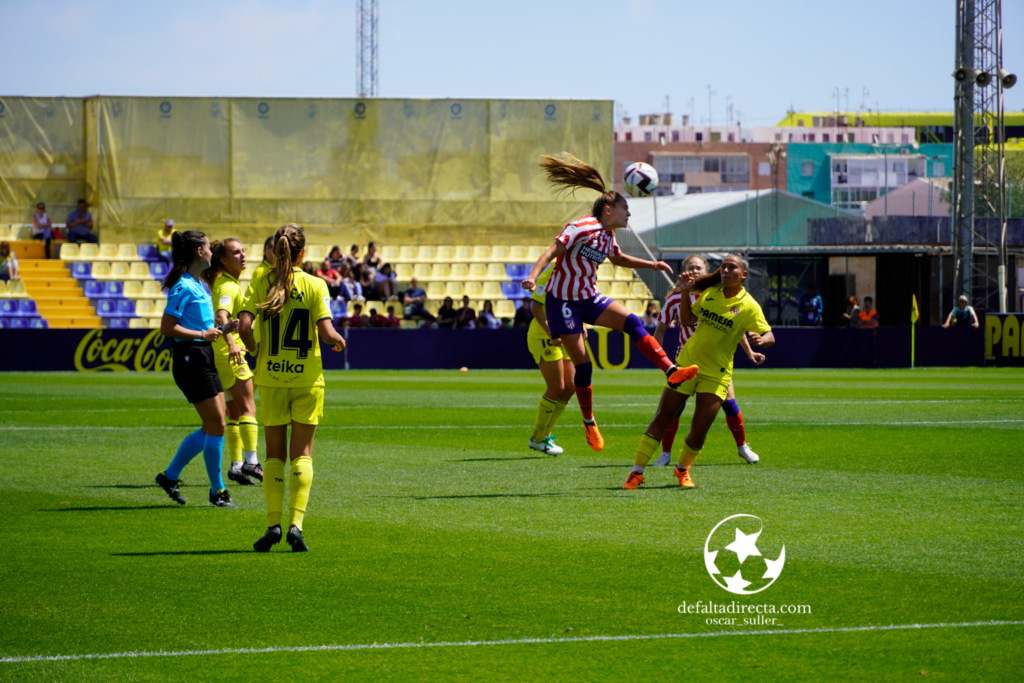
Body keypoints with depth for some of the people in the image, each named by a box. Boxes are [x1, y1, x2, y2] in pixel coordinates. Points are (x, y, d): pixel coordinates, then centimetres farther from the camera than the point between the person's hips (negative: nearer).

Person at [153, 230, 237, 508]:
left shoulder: (199, 285, 15)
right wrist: (203, 334, -17)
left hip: (204, 359, 10)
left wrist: (222, 330, 9)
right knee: (216, 425, -6)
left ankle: (170, 475, 19)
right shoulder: (184, 287, -14)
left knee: (213, 426, 10)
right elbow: (167, 327, -20)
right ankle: (217, 490, 4)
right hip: (190, 358, -10)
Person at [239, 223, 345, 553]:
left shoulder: (260, 284, -2)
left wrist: (255, 350, 7)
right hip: (307, 377, -1)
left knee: (275, 453, 10)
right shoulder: (314, 285, -6)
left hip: (271, 377, 1)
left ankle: (273, 524, -1)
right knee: (302, 452, 6)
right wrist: (340, 341, 9)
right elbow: (326, 333, -13)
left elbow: (244, 326, -13)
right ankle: (296, 523, -7)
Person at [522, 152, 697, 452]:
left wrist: (652, 265, 25)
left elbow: (619, 259, 32)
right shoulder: (582, 228, -15)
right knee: (582, 365, -7)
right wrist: (532, 277, -38)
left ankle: (671, 371, -23)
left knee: (632, 322, -16)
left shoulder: (608, 237, 10)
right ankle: (589, 423, 9)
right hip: (563, 300, -7)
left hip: (589, 298, 7)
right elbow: (552, 252, -22)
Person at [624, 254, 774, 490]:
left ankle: (683, 469, 24)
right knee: (662, 417, -3)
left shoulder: (749, 306, -8)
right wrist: (685, 293, 1)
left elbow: (770, 336, -9)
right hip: (687, 364, 3)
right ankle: (636, 473, 1)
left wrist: (761, 339, -32)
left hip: (716, 374, -3)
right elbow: (687, 319, 15)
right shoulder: (710, 293, 5)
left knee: (698, 431, -7)